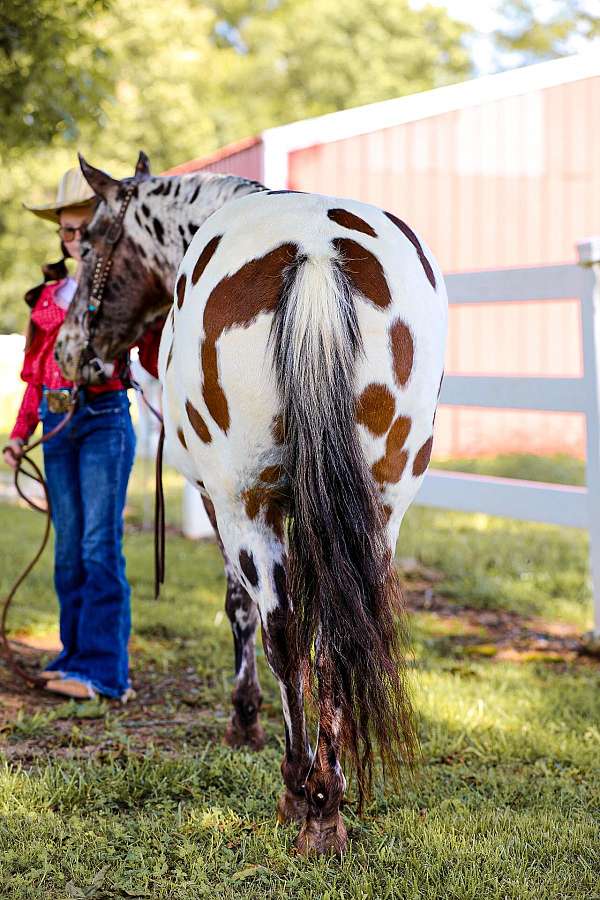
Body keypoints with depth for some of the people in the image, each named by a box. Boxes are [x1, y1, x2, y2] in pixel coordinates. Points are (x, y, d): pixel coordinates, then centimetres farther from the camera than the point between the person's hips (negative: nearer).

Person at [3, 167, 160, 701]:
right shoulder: (50, 295, 15)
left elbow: (155, 358, -7)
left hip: (105, 420, -6)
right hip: (58, 425, 6)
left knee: (100, 547, -8)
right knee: (69, 548, 9)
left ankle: (102, 671, -7)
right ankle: (75, 654, 18)